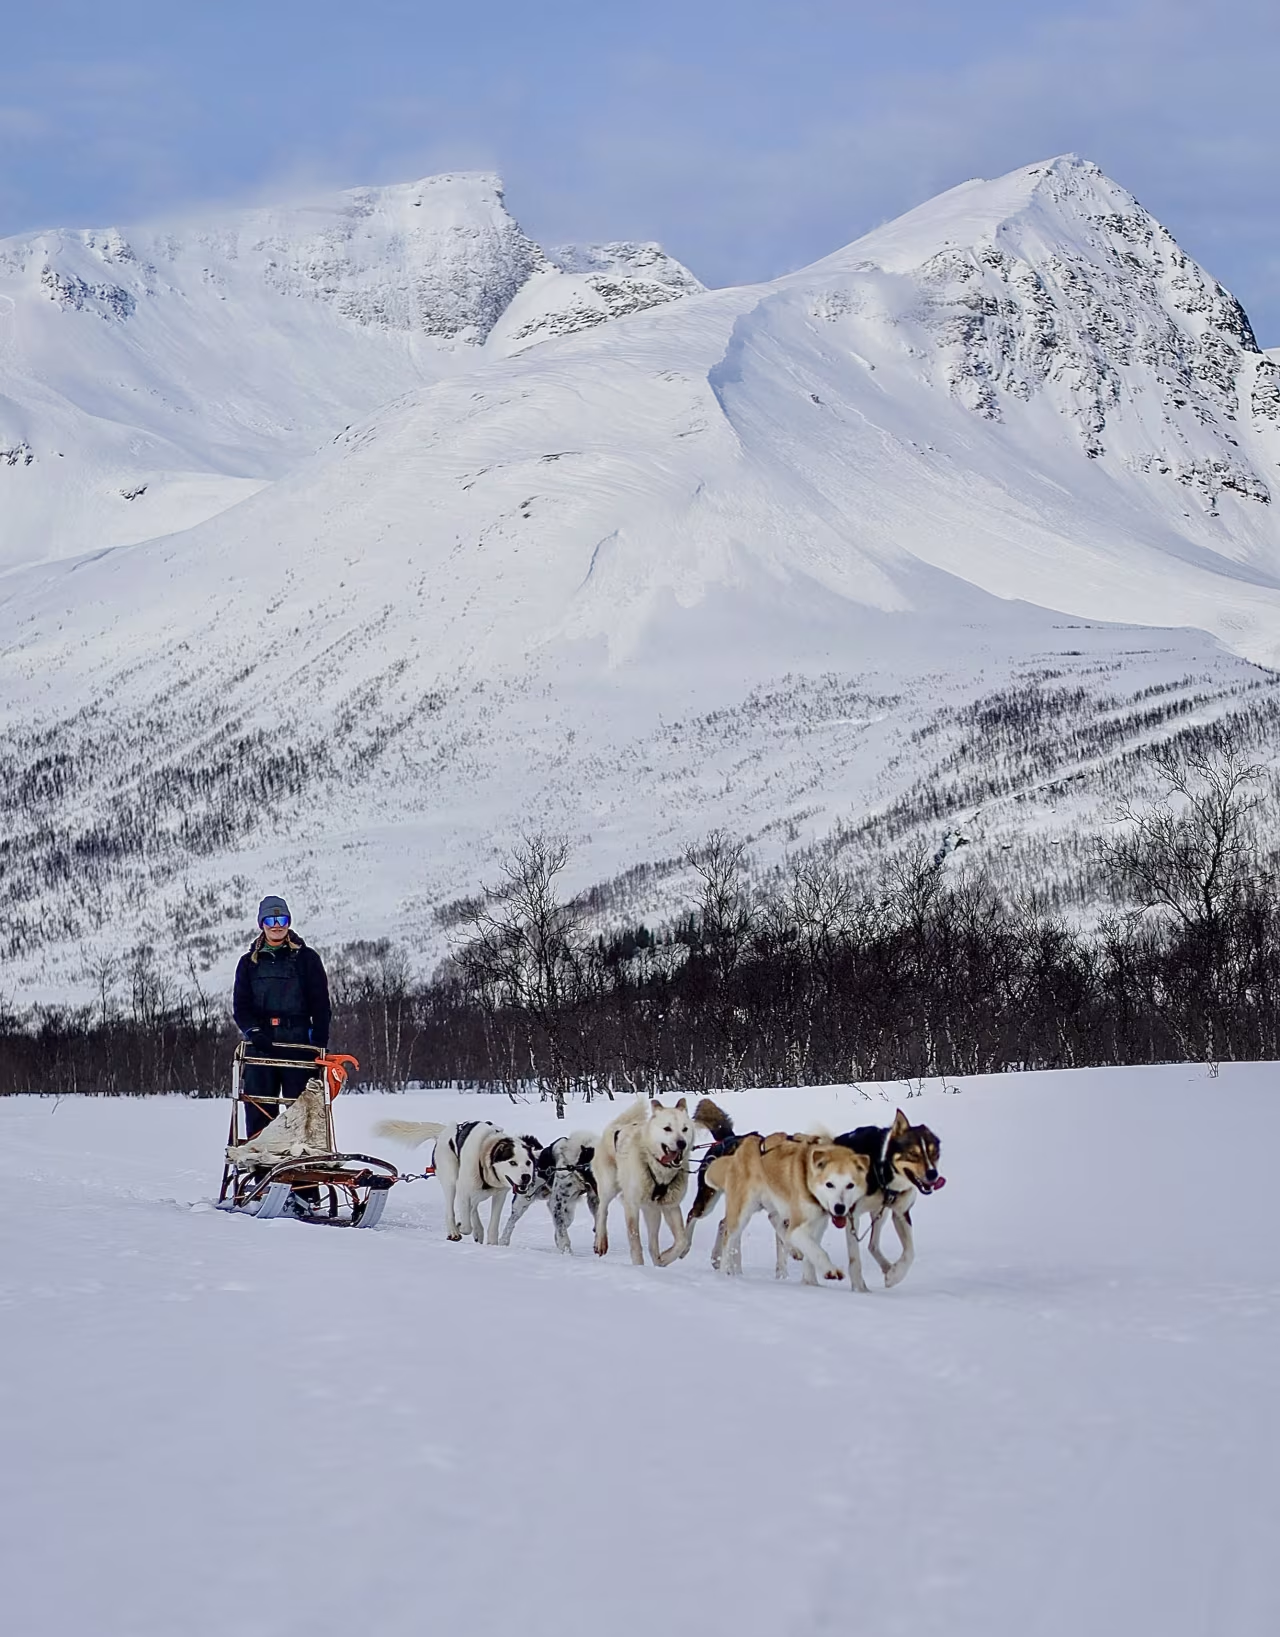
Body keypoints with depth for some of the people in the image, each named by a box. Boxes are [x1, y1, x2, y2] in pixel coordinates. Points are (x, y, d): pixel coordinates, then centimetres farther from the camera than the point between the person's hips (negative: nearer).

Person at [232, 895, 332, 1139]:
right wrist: (253, 1031, -9)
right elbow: (240, 1005, 10)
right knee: (259, 1111, -3)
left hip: (298, 1043, -2)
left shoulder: (306, 958, 9)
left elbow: (320, 1004, 4)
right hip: (261, 1045, 2)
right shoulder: (249, 962, 15)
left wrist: (319, 1042, -7)